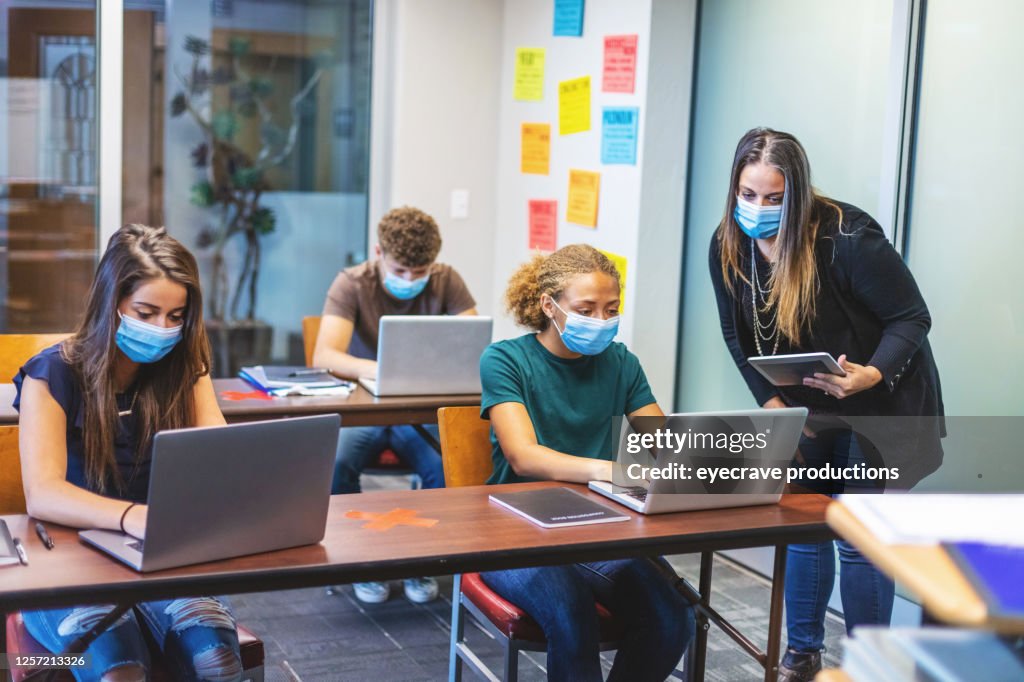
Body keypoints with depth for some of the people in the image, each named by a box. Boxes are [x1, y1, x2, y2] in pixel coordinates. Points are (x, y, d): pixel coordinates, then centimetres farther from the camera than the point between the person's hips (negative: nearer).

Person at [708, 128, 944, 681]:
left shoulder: (847, 238, -27)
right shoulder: (728, 247, -11)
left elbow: (912, 318, -20)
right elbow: (739, 336, 1)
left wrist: (870, 375, -38)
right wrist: (772, 403, -9)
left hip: (880, 404, -5)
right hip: (805, 406, 5)